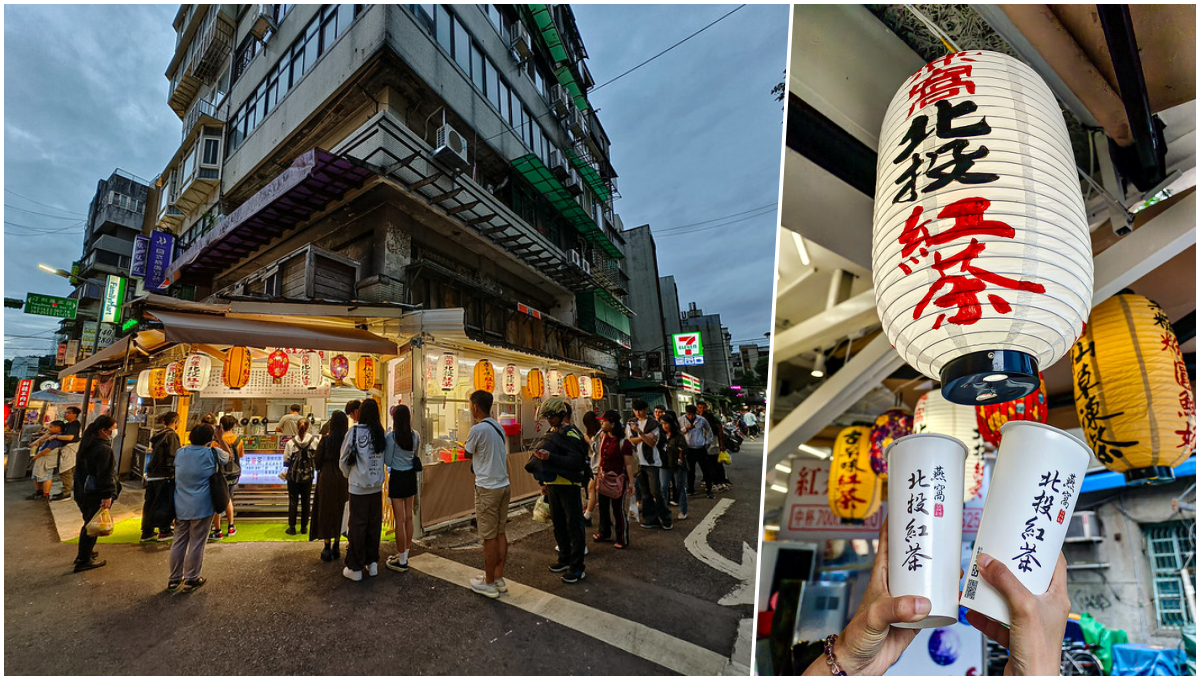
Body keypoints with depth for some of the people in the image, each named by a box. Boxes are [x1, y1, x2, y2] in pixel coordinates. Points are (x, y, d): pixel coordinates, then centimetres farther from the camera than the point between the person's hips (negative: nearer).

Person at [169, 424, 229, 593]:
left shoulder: (179, 453, 4)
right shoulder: (212, 454, -11)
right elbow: (228, 456, 7)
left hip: (181, 507, 5)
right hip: (201, 508, -5)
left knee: (179, 542, 14)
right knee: (196, 544, 5)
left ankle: (174, 579, 23)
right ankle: (191, 579, 14)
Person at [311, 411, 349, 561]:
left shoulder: (325, 440, -11)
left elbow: (317, 462, -5)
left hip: (327, 479, -2)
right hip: (344, 480, 2)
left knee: (326, 511, 9)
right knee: (339, 511, 14)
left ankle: (327, 549, 12)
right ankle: (336, 546, 20)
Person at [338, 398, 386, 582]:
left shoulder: (353, 432, -12)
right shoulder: (382, 434, -3)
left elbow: (343, 460, -4)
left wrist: (348, 475, 15)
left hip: (358, 486, -3)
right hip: (377, 486, 3)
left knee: (357, 525, 7)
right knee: (374, 524, 14)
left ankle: (356, 568, 17)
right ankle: (372, 563, 25)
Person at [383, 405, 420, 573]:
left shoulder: (392, 437, -15)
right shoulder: (415, 435, -1)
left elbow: (387, 461, -8)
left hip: (397, 477, -5)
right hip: (411, 476, 6)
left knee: (399, 520, 1)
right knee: (408, 517, 13)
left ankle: (401, 561, 10)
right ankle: (404, 555, 25)